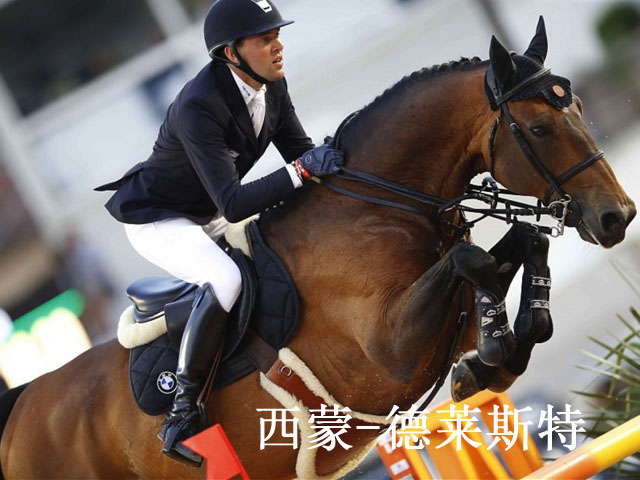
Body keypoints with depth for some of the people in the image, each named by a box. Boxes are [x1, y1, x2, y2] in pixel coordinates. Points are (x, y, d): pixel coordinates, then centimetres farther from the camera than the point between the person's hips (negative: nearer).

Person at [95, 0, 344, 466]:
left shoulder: (271, 84, -9)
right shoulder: (198, 106, -34)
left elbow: (299, 148, 0)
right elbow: (233, 203, -36)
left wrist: (324, 160, -23)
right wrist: (301, 170, -42)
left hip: (208, 215, 9)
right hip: (156, 219, -9)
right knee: (226, 279, -34)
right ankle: (182, 410, -24)